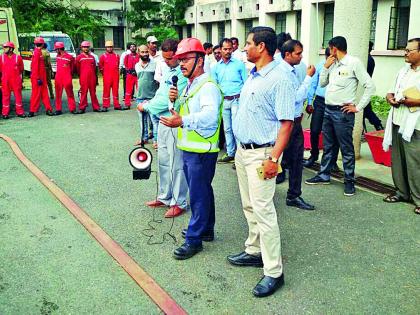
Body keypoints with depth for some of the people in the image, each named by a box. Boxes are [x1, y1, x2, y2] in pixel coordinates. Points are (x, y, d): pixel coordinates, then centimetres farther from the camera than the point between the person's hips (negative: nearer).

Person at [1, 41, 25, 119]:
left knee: (18, 95, 4)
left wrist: (15, 74, 12)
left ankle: (20, 112, 13)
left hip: (16, 80, -1)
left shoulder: (18, 57, 0)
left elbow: (21, 69, 11)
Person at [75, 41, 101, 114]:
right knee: (83, 93, -3)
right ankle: (82, 108, 1)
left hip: (92, 78, 3)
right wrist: (81, 76, 12)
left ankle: (96, 107, 11)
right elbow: (77, 68, 9)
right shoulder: (79, 57, 3)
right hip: (83, 78, -3)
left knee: (93, 92, 6)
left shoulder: (92, 57, 13)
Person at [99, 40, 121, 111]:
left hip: (115, 76, 3)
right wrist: (104, 73, 11)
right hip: (107, 77, -3)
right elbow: (100, 67, 9)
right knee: (106, 91, -2)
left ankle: (116, 105, 12)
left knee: (115, 90, 6)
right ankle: (105, 106, 0)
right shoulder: (103, 56, 2)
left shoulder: (116, 56, 10)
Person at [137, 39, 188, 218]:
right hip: (163, 122, 9)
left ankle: (179, 203, 11)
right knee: (163, 161, 17)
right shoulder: (168, 71, 12)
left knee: (176, 164, -1)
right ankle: (165, 197, 31)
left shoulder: (183, 74, -17)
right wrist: (150, 103, 0)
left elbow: (169, 100, -20)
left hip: (175, 124, -9)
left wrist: (146, 106, -8)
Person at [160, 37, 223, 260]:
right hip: (189, 149, 10)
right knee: (202, 191, 20)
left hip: (202, 151, -10)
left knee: (198, 194, -1)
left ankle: (194, 239, 8)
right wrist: (174, 100, 4)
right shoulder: (189, 85, 15)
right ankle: (206, 229, 34)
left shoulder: (208, 86, -17)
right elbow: (183, 111, 23)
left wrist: (182, 122, -38)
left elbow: (210, 116, -33)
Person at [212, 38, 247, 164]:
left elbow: (246, 83, -1)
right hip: (224, 100, 5)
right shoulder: (217, 67, 10)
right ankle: (230, 153, 20)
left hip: (237, 99, -4)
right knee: (227, 128, 11)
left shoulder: (239, 64, 0)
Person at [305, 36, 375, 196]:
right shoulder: (333, 64, 10)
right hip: (328, 110, 7)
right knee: (328, 146, 16)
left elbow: (370, 86, -11)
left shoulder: (353, 63, -10)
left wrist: (358, 107, -10)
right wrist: (326, 67, 4)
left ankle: (349, 181, 10)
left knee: (346, 148, 1)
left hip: (343, 112, -7)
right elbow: (322, 83, 18)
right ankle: (324, 175, 27)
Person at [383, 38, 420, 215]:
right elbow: (394, 90, 24)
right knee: (397, 160, 13)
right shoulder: (403, 71, 17)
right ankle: (402, 192, 27)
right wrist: (390, 96, 3)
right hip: (397, 123, 7)